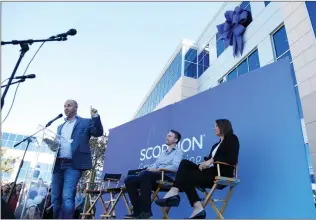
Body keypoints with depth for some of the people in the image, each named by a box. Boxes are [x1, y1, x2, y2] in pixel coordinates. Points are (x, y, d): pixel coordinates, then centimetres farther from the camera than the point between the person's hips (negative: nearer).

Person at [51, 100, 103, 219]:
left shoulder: (86, 122, 9)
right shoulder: (60, 127, 26)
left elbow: (98, 133, -5)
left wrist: (95, 117, -17)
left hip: (73, 165, -6)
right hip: (58, 164, 6)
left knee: (67, 197, -13)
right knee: (55, 199, 7)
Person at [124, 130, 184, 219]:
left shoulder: (178, 151, 8)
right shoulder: (162, 153, 31)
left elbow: (175, 167, -11)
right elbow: (154, 166, 20)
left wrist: (158, 169, -19)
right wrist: (149, 168, -4)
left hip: (167, 177, -7)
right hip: (156, 176, 8)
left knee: (145, 174, -36)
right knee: (129, 180, -10)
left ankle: (146, 211, -30)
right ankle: (138, 210, -12)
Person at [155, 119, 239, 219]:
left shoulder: (232, 139, 5)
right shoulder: (217, 144, 28)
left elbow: (232, 159, -13)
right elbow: (210, 159, 15)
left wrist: (212, 160, -19)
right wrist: (205, 163, -8)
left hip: (221, 174, -7)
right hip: (211, 171, 7)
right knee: (185, 163, -14)